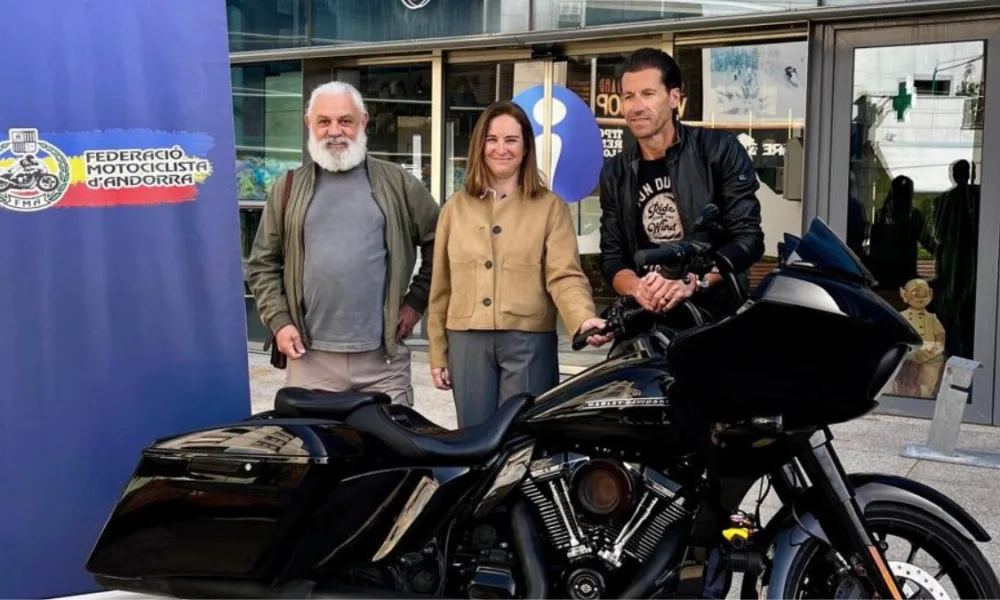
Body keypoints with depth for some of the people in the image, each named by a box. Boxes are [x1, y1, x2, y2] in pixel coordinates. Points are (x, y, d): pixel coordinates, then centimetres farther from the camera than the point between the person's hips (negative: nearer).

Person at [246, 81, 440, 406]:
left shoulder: (396, 183, 6)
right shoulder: (288, 188, 10)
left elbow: (439, 243, 12)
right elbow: (262, 265, 12)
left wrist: (417, 300, 6)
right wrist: (279, 321, 1)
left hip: (383, 358, -1)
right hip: (310, 357, 1)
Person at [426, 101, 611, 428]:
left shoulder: (550, 207, 4)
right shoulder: (456, 207, 12)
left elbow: (565, 275, -8)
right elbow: (442, 286, 11)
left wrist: (584, 319, -27)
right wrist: (438, 354, 9)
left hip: (529, 341, -2)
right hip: (467, 341, 3)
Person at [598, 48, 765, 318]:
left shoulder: (720, 150, 0)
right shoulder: (614, 174, 10)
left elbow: (749, 238, -6)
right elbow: (611, 257, 7)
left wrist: (690, 283, -19)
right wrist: (637, 288, -14)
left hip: (719, 313, -3)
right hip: (648, 320, 3)